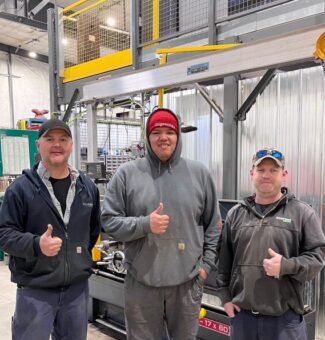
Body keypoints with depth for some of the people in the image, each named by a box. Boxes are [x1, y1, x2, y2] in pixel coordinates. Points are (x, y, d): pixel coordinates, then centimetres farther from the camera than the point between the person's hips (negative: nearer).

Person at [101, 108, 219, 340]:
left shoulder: (199, 173, 2)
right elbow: (109, 220, -4)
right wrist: (144, 224, -18)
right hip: (141, 282, -1)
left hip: (187, 281, 1)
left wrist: (207, 263, 3)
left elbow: (212, 225, 8)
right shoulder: (128, 173, -4)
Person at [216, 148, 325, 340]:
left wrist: (287, 266, -19)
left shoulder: (302, 213, -2)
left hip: (285, 317, -2)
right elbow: (224, 259, 10)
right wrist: (225, 296, 7)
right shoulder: (236, 213, 7)